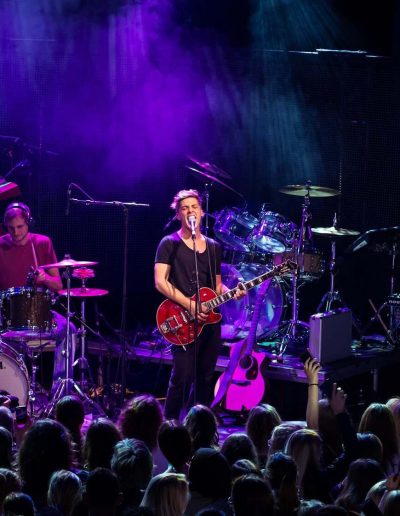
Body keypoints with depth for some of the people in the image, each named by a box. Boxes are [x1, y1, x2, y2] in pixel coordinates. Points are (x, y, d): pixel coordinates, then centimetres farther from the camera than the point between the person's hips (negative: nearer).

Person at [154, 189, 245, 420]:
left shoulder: (213, 247, 16)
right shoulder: (170, 244, -1)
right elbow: (160, 282, -10)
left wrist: (231, 293, 0)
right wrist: (189, 305, -17)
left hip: (210, 319, 6)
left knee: (205, 378, 9)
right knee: (183, 377, -13)